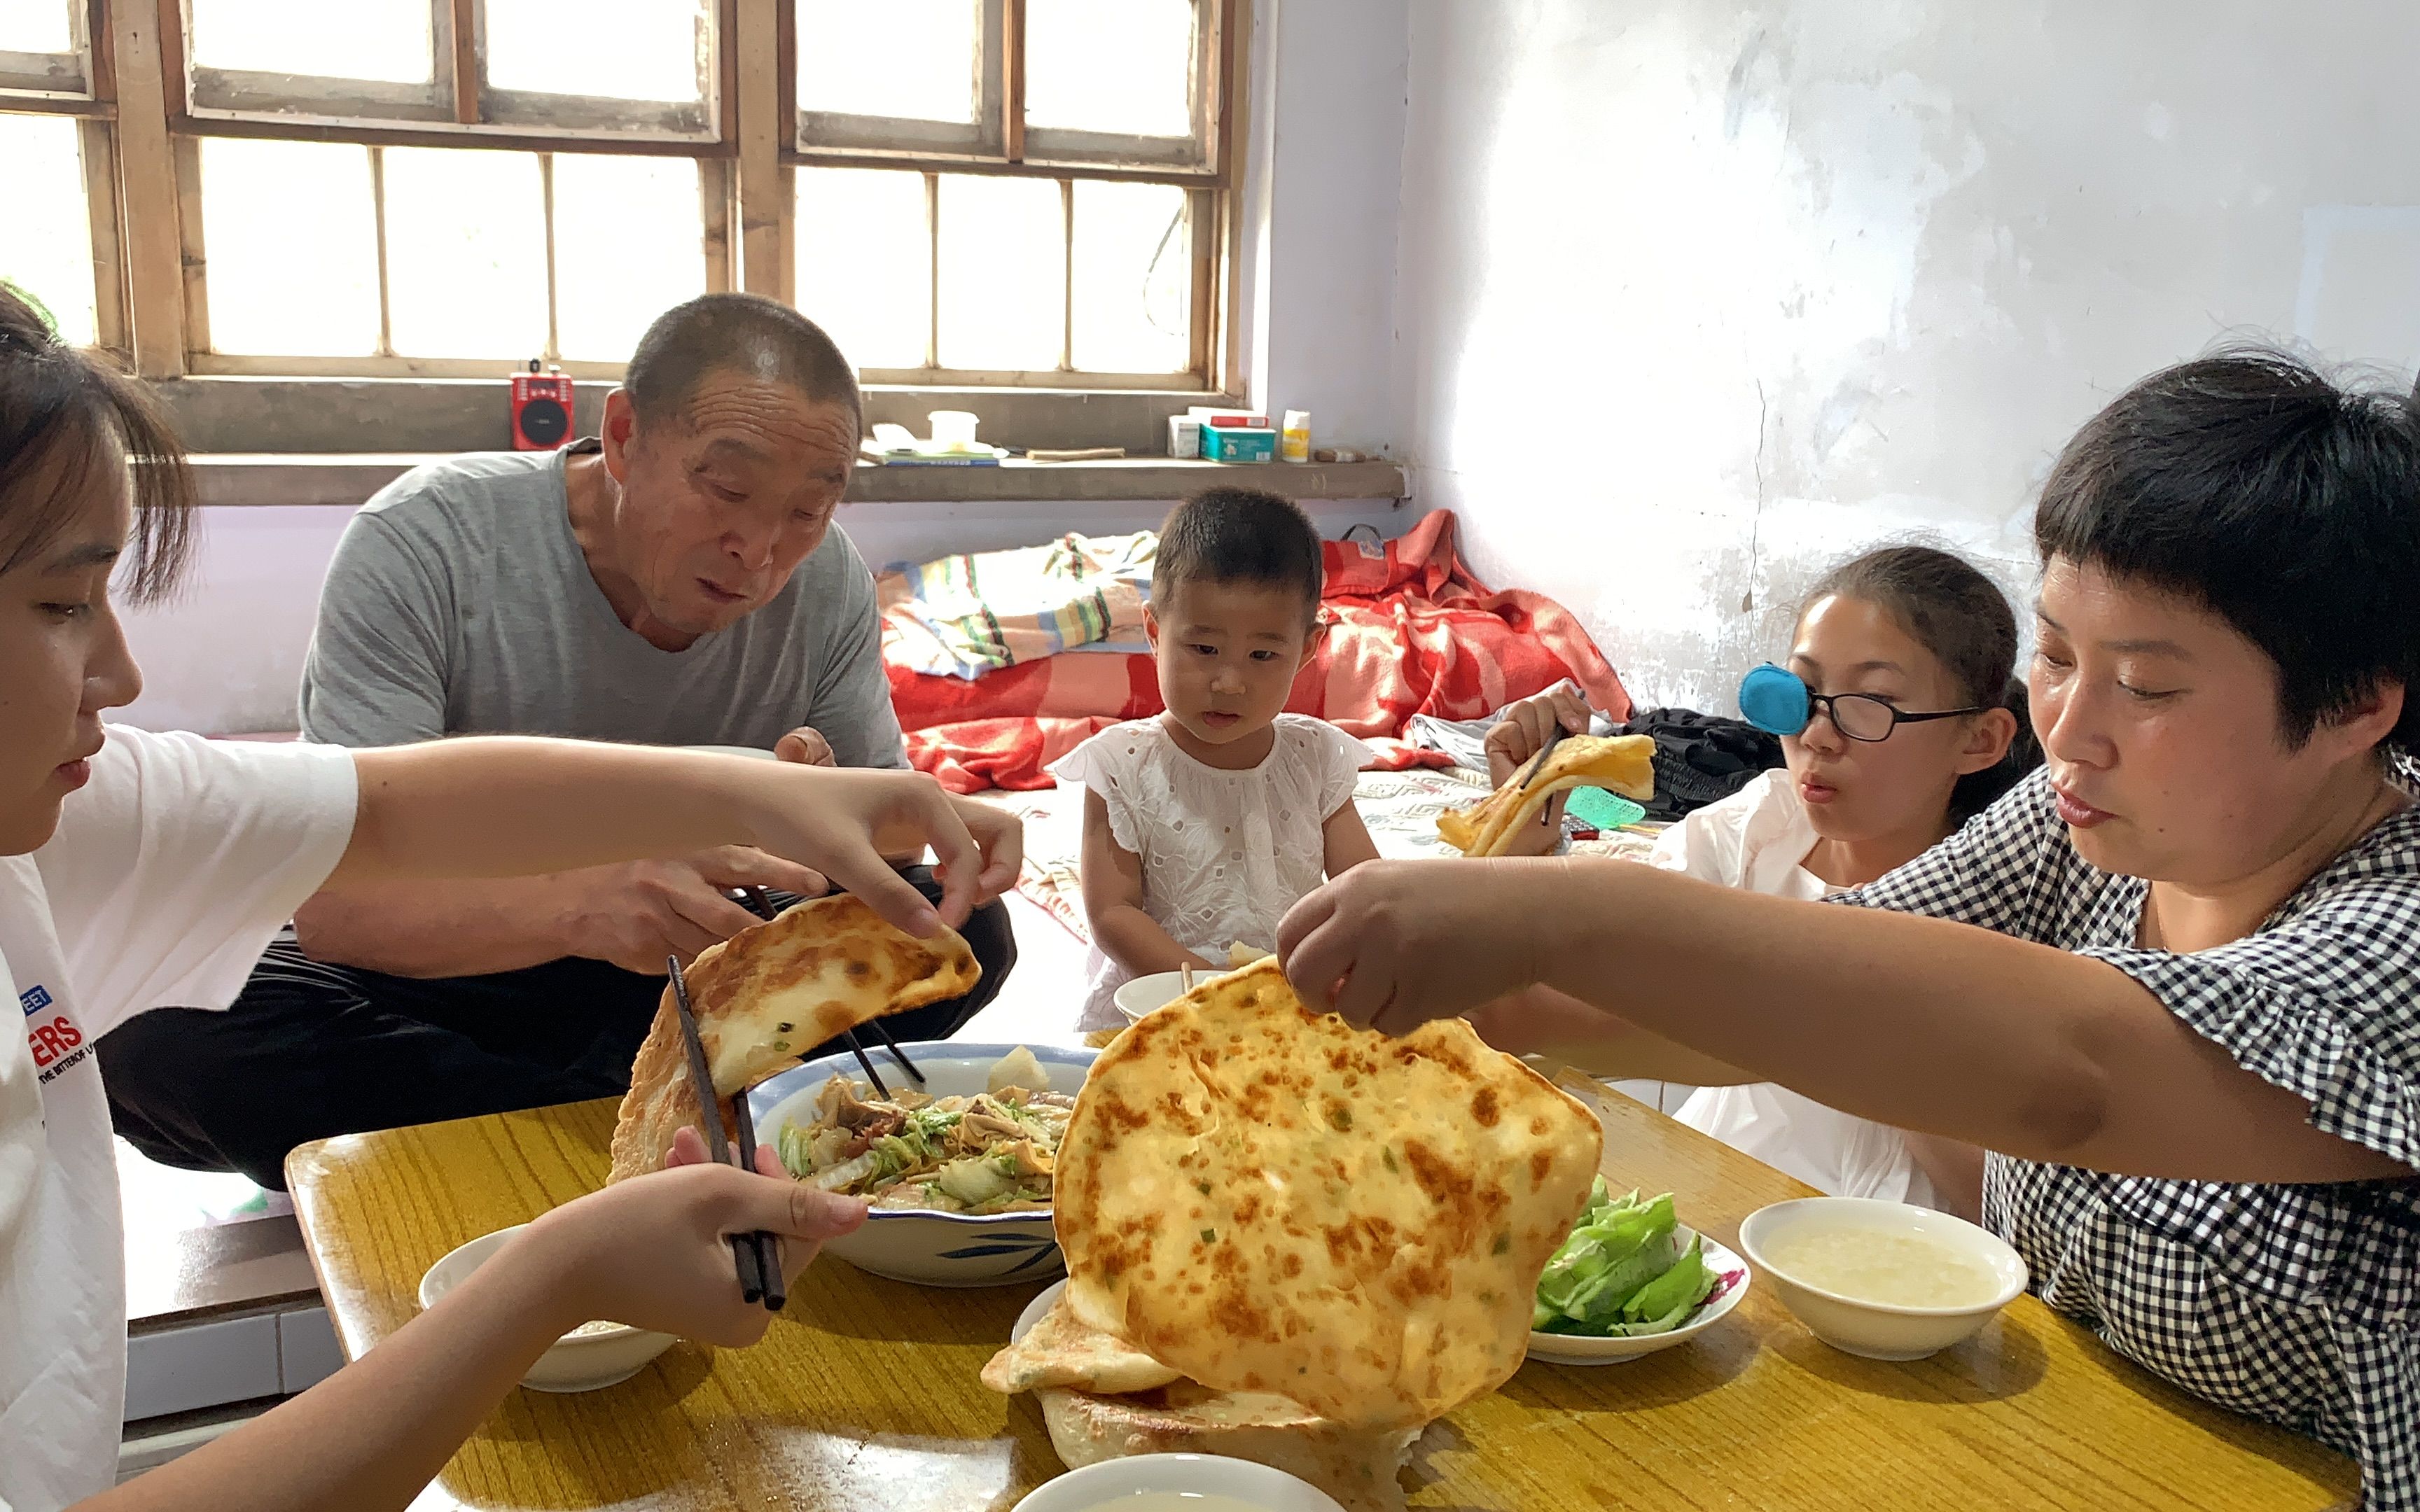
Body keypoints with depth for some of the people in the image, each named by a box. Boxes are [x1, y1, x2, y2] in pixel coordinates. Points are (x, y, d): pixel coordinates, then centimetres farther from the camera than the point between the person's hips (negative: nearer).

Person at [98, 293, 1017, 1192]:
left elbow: (896, 825, -5)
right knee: (159, 1032, -32)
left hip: (673, 974, 2)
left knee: (963, 931, -19)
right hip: (430, 960, -2)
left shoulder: (826, 577, -12)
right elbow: (334, 902, -31)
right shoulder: (421, 544, -24)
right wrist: (580, 903, -51)